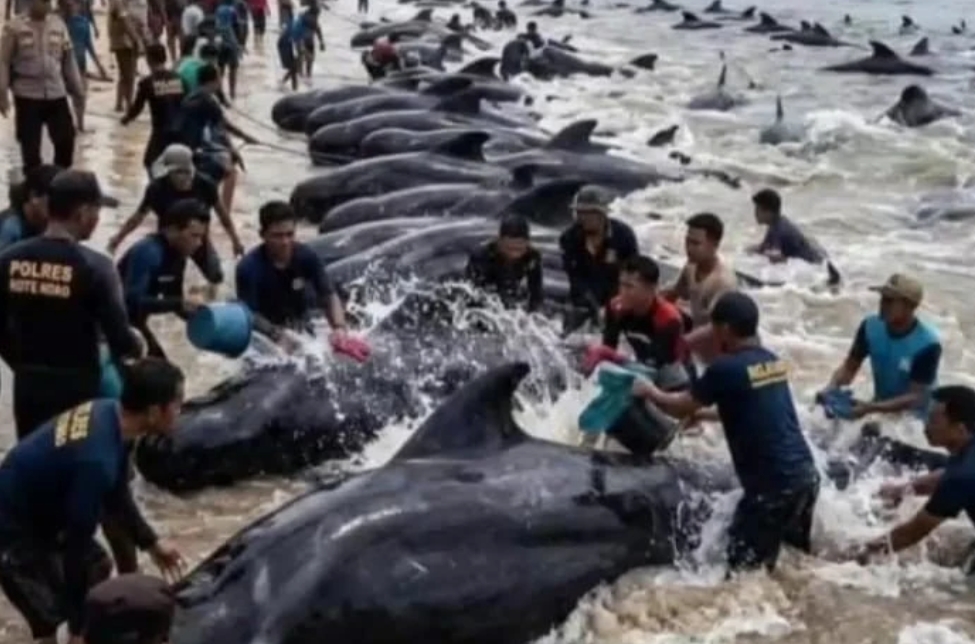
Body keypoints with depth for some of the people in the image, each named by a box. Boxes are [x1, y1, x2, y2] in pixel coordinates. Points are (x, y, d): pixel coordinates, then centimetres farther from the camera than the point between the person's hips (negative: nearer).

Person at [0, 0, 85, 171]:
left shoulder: (58, 24, 6)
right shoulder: (15, 27, -5)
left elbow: (69, 59, 12)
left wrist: (77, 89, 13)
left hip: (56, 93, 3)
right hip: (27, 95, -3)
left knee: (66, 139, 3)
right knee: (30, 145, 2)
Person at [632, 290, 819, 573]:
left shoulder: (726, 368, -12)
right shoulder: (772, 361, 11)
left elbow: (681, 408, 2)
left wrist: (650, 392, 21)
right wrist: (705, 413, 37)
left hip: (773, 484, -8)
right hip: (805, 472, 8)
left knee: (745, 570, -2)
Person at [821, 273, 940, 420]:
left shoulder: (927, 344, -25)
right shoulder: (870, 327, -11)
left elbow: (915, 397, -26)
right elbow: (849, 367, -4)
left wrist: (871, 408, -39)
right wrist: (831, 388, -25)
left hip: (915, 418, -4)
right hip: (882, 408, 4)